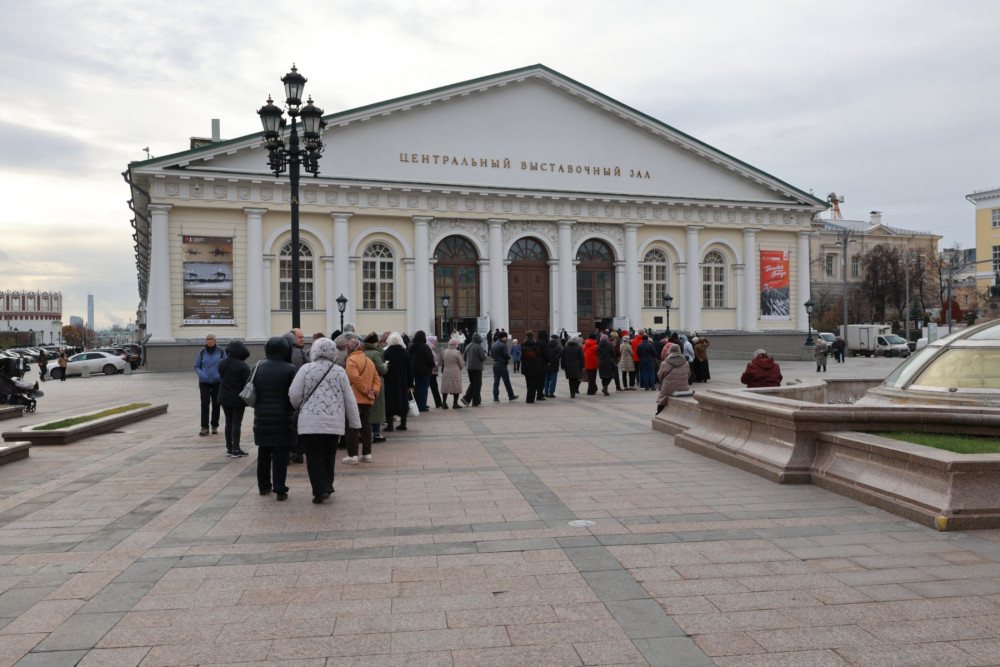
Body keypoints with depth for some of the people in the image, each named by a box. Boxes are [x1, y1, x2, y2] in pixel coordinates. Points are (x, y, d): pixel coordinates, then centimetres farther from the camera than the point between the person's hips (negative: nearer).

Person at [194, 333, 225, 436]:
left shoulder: (221, 352, -1)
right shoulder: (202, 352, 0)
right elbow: (196, 366, 6)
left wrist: (220, 375, -14)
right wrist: (201, 375, -12)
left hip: (217, 382, 0)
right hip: (204, 382, 0)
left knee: (216, 404, 5)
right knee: (204, 403, -10)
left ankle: (214, 426, 17)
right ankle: (204, 427, -8)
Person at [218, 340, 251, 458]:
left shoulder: (222, 363, 2)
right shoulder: (243, 366, -17)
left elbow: (221, 378, 10)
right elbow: (246, 383, -15)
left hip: (224, 398, 6)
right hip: (238, 399, -6)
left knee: (228, 422, 13)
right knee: (237, 423, 0)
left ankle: (229, 448, 17)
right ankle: (235, 449, 1)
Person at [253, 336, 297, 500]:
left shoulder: (259, 367, 2)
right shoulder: (289, 369, -11)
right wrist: (292, 412, 4)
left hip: (261, 417, 4)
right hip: (282, 418, -4)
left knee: (263, 452, 17)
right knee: (280, 454, 1)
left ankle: (263, 485, 27)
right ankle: (279, 489, 0)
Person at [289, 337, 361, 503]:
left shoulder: (306, 369, -4)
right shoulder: (339, 371, 4)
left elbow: (294, 395, -4)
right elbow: (349, 400, 6)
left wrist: (299, 408, 18)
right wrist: (355, 423, 13)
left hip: (311, 422, -3)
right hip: (334, 422, 3)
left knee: (314, 457, 2)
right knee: (329, 456, 15)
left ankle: (320, 490, -7)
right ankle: (327, 487, 23)